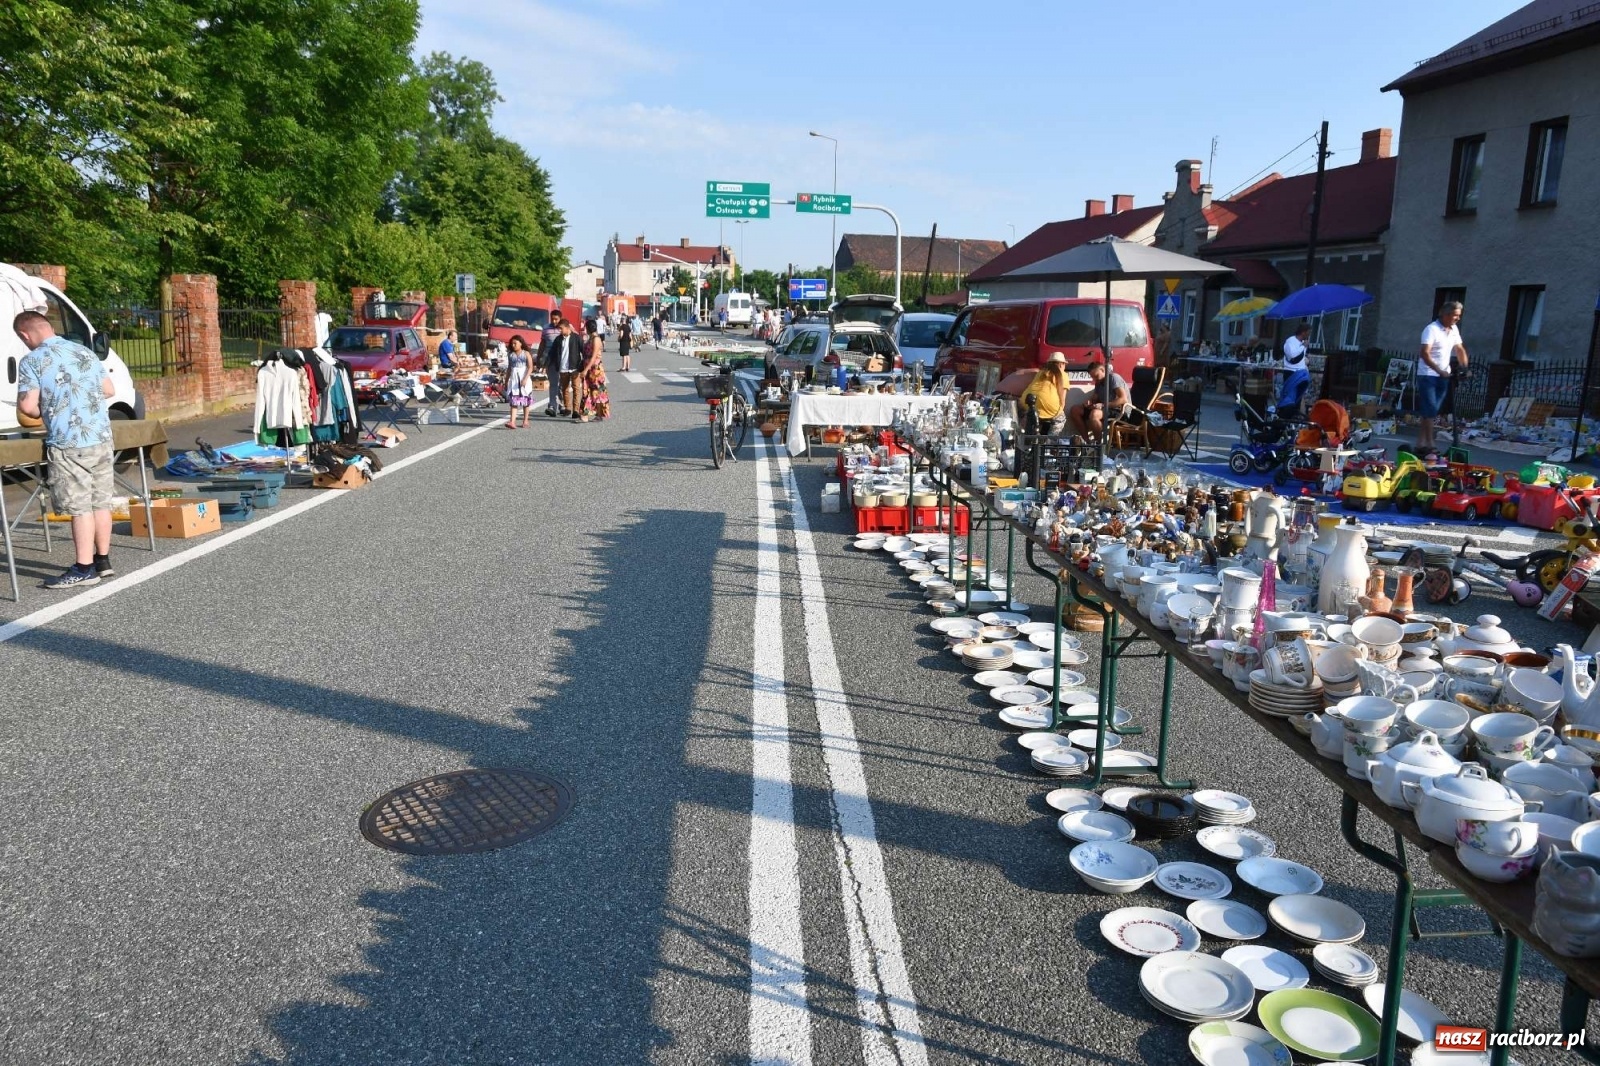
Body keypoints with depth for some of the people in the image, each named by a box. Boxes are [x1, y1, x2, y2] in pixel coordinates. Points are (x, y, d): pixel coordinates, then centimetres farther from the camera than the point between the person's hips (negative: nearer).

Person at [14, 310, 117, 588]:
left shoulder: (32, 361, -7)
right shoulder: (85, 352, 10)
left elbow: (27, 406, -12)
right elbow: (110, 390, 15)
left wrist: (44, 413, 8)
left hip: (69, 444, -6)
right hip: (102, 438, 6)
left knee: (80, 507, -3)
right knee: (100, 503, 12)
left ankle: (83, 569, 1)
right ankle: (102, 560, 20)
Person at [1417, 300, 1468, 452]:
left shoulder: (1454, 329, 9)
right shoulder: (1432, 329, -14)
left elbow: (1460, 349, 16)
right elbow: (1424, 354, -22)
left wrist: (1465, 368, 1)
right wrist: (1440, 371, -28)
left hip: (1443, 376, 7)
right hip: (1428, 376, -7)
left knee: (1432, 411, 8)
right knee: (1430, 411, -11)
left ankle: (1421, 444, 12)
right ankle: (1429, 445, -10)